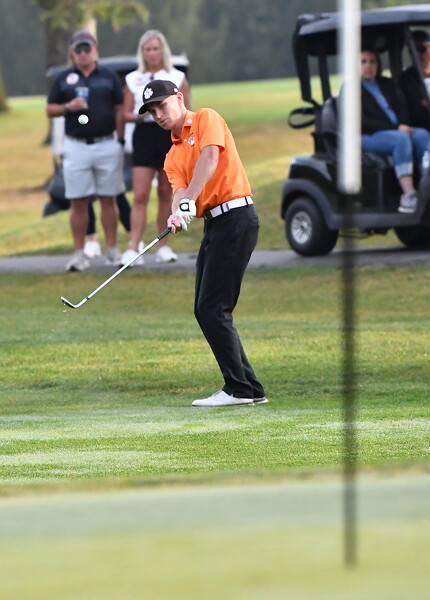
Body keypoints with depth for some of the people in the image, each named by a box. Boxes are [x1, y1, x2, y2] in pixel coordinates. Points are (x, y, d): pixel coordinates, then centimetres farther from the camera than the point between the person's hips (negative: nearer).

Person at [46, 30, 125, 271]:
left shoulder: (109, 77, 7)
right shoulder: (64, 79, 9)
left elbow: (119, 110, 6)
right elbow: (50, 109, 11)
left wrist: (121, 139, -3)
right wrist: (68, 107, -9)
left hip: (107, 145, 0)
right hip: (76, 147, 0)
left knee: (108, 200, 3)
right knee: (79, 202, -1)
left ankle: (113, 250, 9)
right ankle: (80, 254, 3)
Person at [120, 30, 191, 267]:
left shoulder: (178, 78, 8)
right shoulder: (133, 80, 10)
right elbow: (126, 114, 7)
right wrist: (141, 115, -13)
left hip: (170, 134, 1)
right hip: (144, 135, -1)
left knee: (165, 195, 5)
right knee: (140, 196, -9)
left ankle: (163, 247, 14)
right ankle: (133, 249, -15)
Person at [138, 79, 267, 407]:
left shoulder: (206, 119, 0)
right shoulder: (172, 158, 21)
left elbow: (210, 157, -17)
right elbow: (180, 189, 4)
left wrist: (188, 202, -25)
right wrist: (176, 214, -19)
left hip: (235, 216, -9)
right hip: (213, 222, 9)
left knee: (213, 308, -12)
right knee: (205, 310, 8)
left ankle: (240, 388, -8)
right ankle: (249, 388, 11)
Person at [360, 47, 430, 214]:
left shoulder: (387, 85, 23)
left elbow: (401, 107, 11)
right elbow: (361, 121, -8)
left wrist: (403, 125, -13)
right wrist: (396, 129, -15)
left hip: (397, 130, 5)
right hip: (368, 138, -5)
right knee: (401, 139, -34)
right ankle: (409, 195, -44)